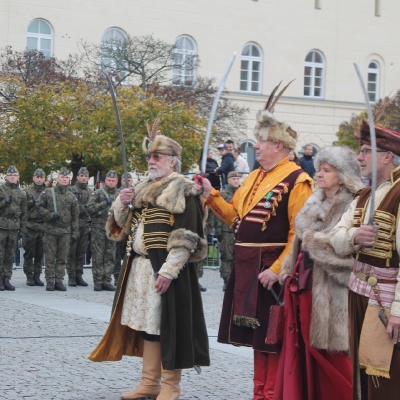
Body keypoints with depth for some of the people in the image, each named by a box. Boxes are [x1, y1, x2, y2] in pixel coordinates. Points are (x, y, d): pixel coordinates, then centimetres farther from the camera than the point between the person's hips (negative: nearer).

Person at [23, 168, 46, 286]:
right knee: (29, 253, 0)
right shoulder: (27, 191, 2)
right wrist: (32, 202, -16)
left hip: (43, 226, 3)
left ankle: (37, 276, 13)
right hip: (30, 226, -3)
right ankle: (29, 276, 5)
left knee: (40, 253, 6)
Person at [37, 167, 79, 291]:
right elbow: (39, 207, 4)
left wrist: (75, 233, 3)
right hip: (50, 230, -2)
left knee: (62, 258, 3)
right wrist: (50, 215, -12)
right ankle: (50, 282, 7)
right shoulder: (47, 192, 3)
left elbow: (75, 216, 8)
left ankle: (59, 281, 10)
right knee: (50, 258, 0)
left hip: (65, 231, 2)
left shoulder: (71, 197, 8)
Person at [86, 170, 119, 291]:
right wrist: (104, 203, -16)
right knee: (98, 256, -2)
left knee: (110, 257, 4)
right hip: (98, 229, -4)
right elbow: (89, 208, -10)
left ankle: (107, 281, 10)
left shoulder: (119, 195, 14)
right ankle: (98, 282, 2)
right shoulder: (98, 193, 1)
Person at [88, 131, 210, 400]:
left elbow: (186, 237, -15)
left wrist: (168, 270, -21)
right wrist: (122, 205, 1)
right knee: (147, 323, 11)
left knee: (169, 324, -3)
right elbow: (122, 227, 22)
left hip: (166, 268, -8)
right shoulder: (143, 189, 17)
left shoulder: (183, 191, -8)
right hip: (140, 266, 8)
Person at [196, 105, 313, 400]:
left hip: (273, 268, -8)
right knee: (257, 331, 14)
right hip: (248, 267, 8)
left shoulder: (297, 181, -12)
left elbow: (300, 233, -18)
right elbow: (236, 215, 19)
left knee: (274, 335, 0)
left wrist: (277, 269, -24)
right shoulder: (255, 177, 15)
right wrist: (211, 195, 9)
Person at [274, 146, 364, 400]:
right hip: (304, 286, 8)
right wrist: (289, 273, 10)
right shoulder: (314, 204, 14)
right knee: (303, 352, 10)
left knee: (329, 358, -1)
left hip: (330, 293, -8)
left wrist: (315, 241, -14)